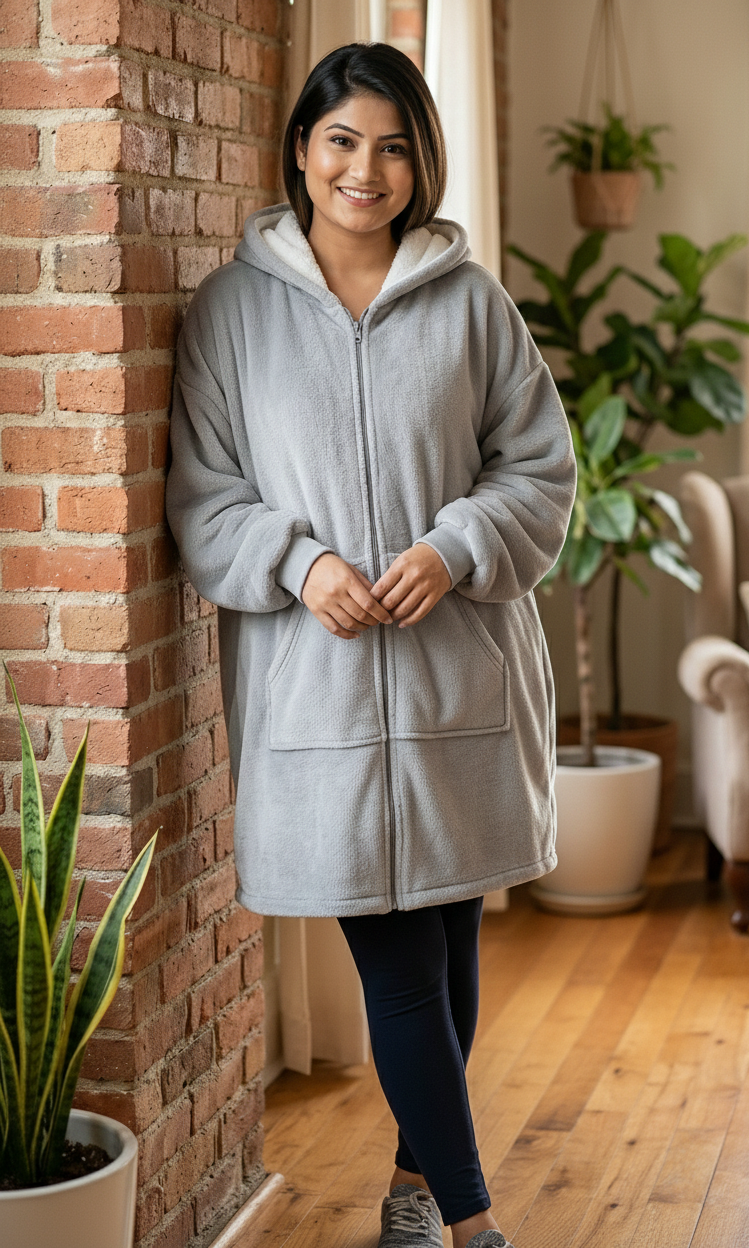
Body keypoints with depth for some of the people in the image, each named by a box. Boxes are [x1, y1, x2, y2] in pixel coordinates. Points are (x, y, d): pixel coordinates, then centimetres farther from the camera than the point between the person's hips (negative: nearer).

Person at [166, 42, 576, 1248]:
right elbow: (200, 496, 3)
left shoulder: (471, 302, 4)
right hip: (316, 689, -2)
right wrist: (299, 563, -14)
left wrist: (456, 549, -12)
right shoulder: (231, 308, 2)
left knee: (448, 942, 11)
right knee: (396, 962, -2)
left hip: (460, 671, 2)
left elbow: (541, 470, 6)